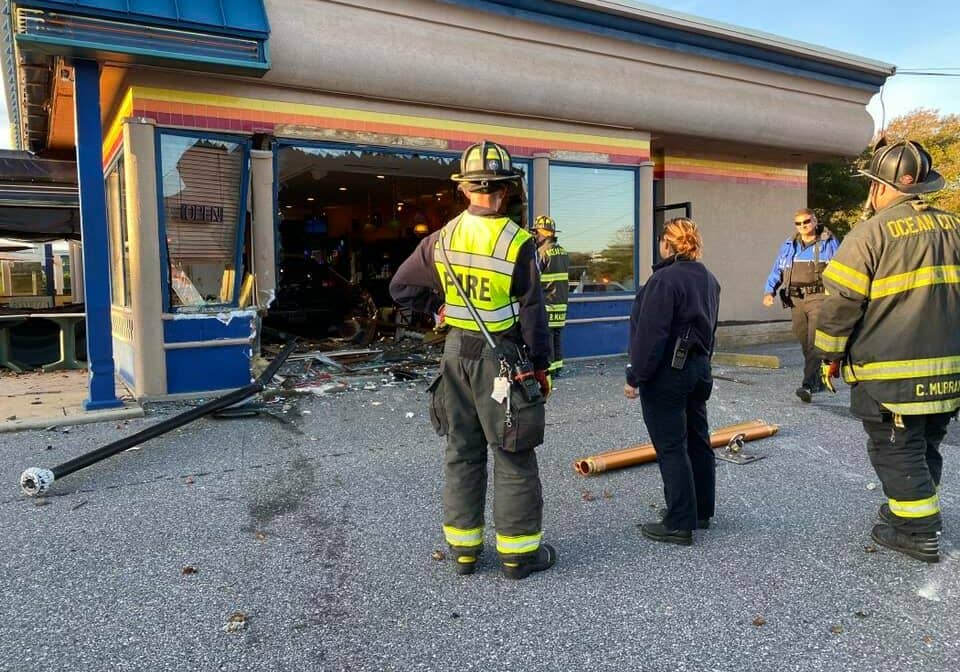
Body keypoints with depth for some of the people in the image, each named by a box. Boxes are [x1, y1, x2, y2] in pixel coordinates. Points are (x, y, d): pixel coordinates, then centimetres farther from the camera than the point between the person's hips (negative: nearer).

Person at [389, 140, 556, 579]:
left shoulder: (442, 239, 0)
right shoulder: (518, 243, -14)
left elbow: (401, 288, 8)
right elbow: (532, 312, -11)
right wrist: (541, 365, 0)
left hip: (457, 350, 5)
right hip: (500, 356, -5)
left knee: (461, 452, 14)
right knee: (513, 458, 7)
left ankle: (463, 547, 25)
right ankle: (519, 552, 18)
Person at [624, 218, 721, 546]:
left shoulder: (665, 279, -18)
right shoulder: (709, 279, 10)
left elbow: (650, 334, -22)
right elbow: (710, 328, 16)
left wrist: (635, 376, -16)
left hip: (667, 374, -9)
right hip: (699, 369, 9)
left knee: (671, 448, -2)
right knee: (698, 441, 17)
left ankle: (679, 525, 5)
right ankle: (701, 511, 30)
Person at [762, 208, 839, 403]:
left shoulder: (828, 243, 5)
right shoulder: (788, 246, 15)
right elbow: (777, 270, 13)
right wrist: (769, 290, -2)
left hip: (818, 298, -5)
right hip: (796, 299, 5)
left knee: (815, 342, -15)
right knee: (805, 343, 11)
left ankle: (808, 385, -21)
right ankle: (817, 381, 26)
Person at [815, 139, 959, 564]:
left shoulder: (870, 233, -14)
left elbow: (841, 302, -14)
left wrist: (831, 355, -2)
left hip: (891, 374, -7)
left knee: (895, 450, 5)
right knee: (926, 446, 21)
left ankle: (918, 532, 11)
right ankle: (911, 509, 35)